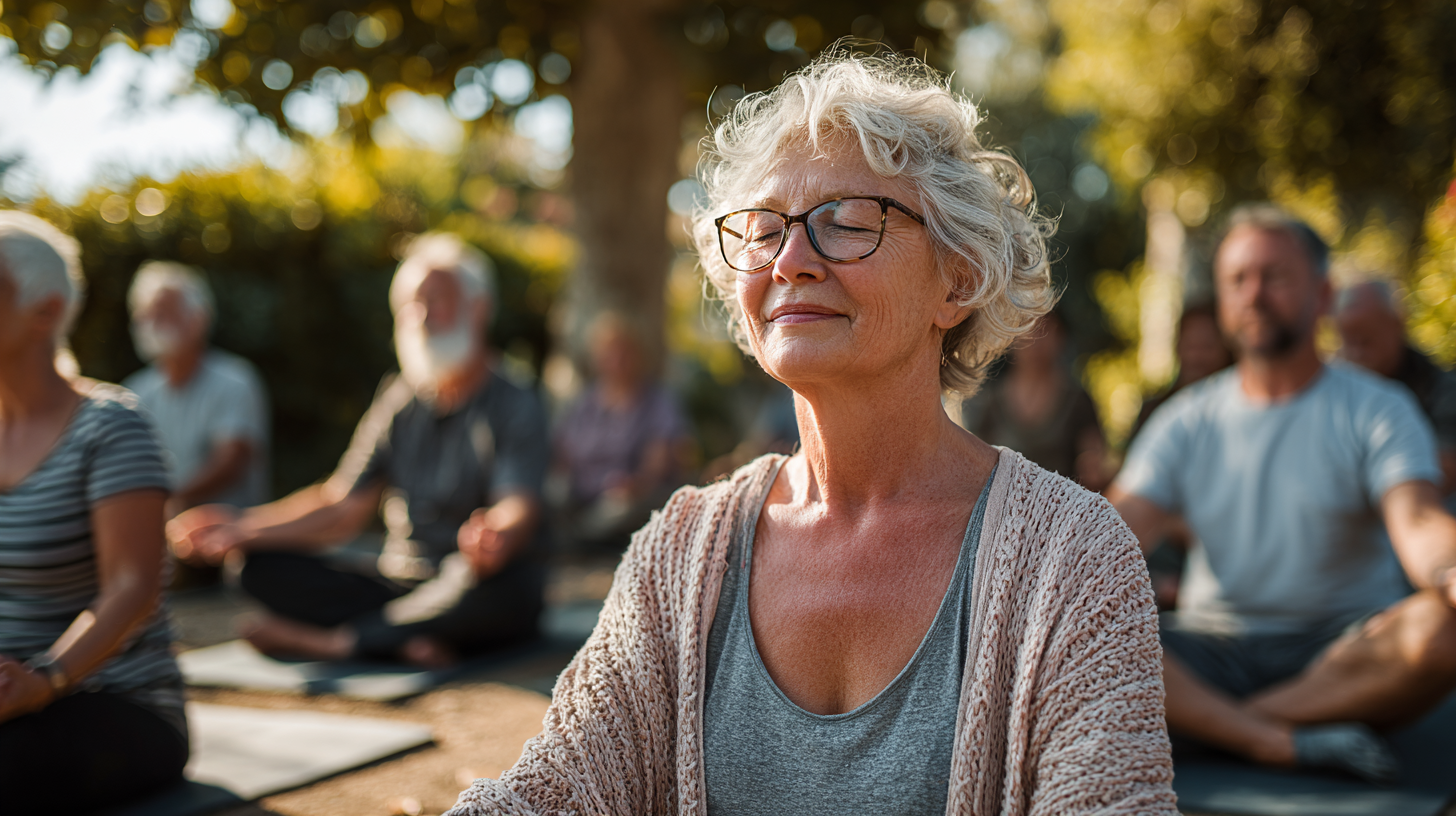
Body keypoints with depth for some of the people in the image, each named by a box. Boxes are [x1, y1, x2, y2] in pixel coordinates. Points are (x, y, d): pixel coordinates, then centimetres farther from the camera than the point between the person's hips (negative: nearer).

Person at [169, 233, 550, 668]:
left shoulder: (516, 407, -7)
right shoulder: (398, 403, 11)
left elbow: (520, 510, -24)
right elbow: (342, 508, 11)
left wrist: (495, 537, -49)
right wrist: (242, 528, 0)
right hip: (399, 582, 5)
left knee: (496, 576, -40)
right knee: (264, 567, -12)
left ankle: (331, 640, -29)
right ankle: (407, 641, -29)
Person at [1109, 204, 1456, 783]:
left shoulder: (1377, 409, 3)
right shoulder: (1187, 421, 10)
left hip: (1347, 652, -1)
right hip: (1214, 651, 1)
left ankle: (1218, 724, -22)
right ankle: (1287, 743, -29)